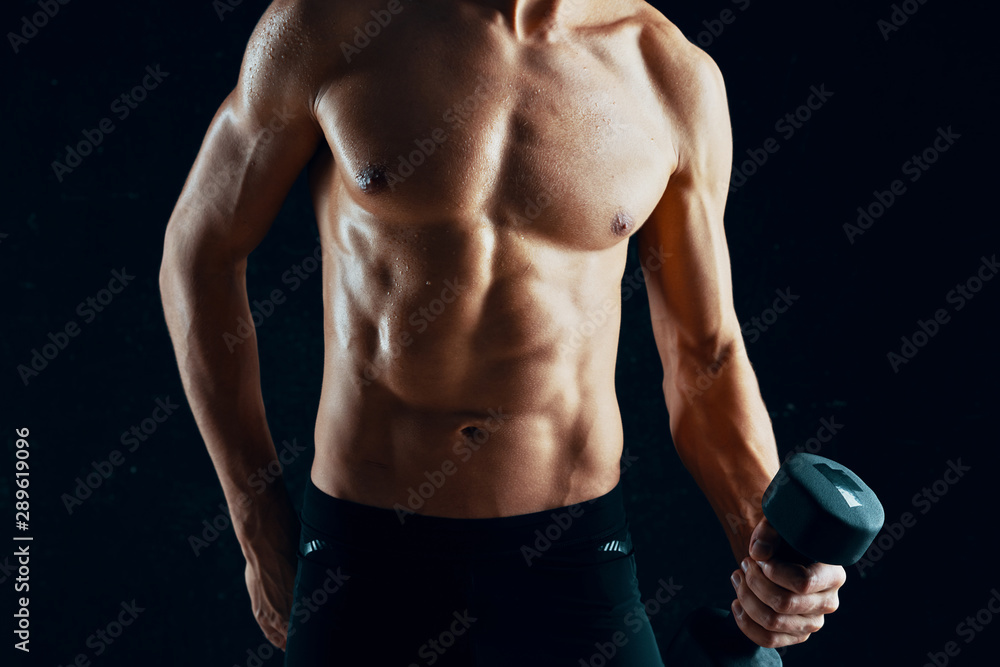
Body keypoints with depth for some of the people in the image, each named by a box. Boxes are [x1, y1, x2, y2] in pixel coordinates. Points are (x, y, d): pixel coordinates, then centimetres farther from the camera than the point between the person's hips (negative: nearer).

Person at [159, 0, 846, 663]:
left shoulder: (674, 75, -5)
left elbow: (706, 359, 4)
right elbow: (201, 250, 2)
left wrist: (767, 537, -13)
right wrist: (259, 519, 3)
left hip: (571, 551, 0)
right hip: (361, 550, 0)